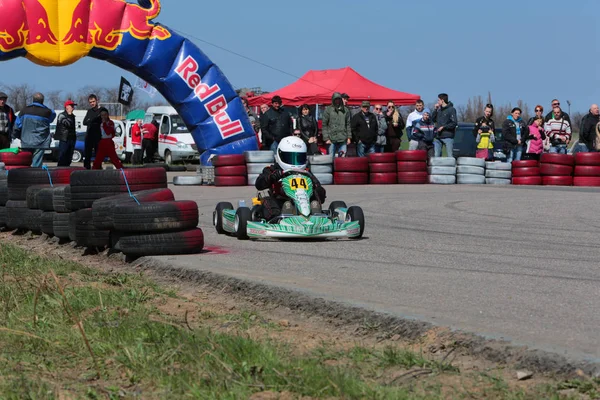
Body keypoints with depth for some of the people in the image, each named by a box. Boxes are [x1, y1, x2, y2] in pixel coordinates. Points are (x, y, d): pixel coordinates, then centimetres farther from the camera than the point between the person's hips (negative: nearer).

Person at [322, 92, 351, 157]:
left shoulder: (345, 110, 11)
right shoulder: (328, 110, 2)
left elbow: (348, 124, 14)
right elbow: (324, 125, 0)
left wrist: (349, 137, 7)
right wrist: (326, 138, -7)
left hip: (343, 140, 3)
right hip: (332, 139, -3)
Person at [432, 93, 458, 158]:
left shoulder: (451, 109, -6)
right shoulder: (439, 110, 15)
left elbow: (454, 123, -12)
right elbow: (433, 120, 16)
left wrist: (443, 127, -14)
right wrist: (435, 109, 8)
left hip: (448, 136, -7)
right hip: (438, 137, 7)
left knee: (450, 156, -4)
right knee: (436, 155, 4)